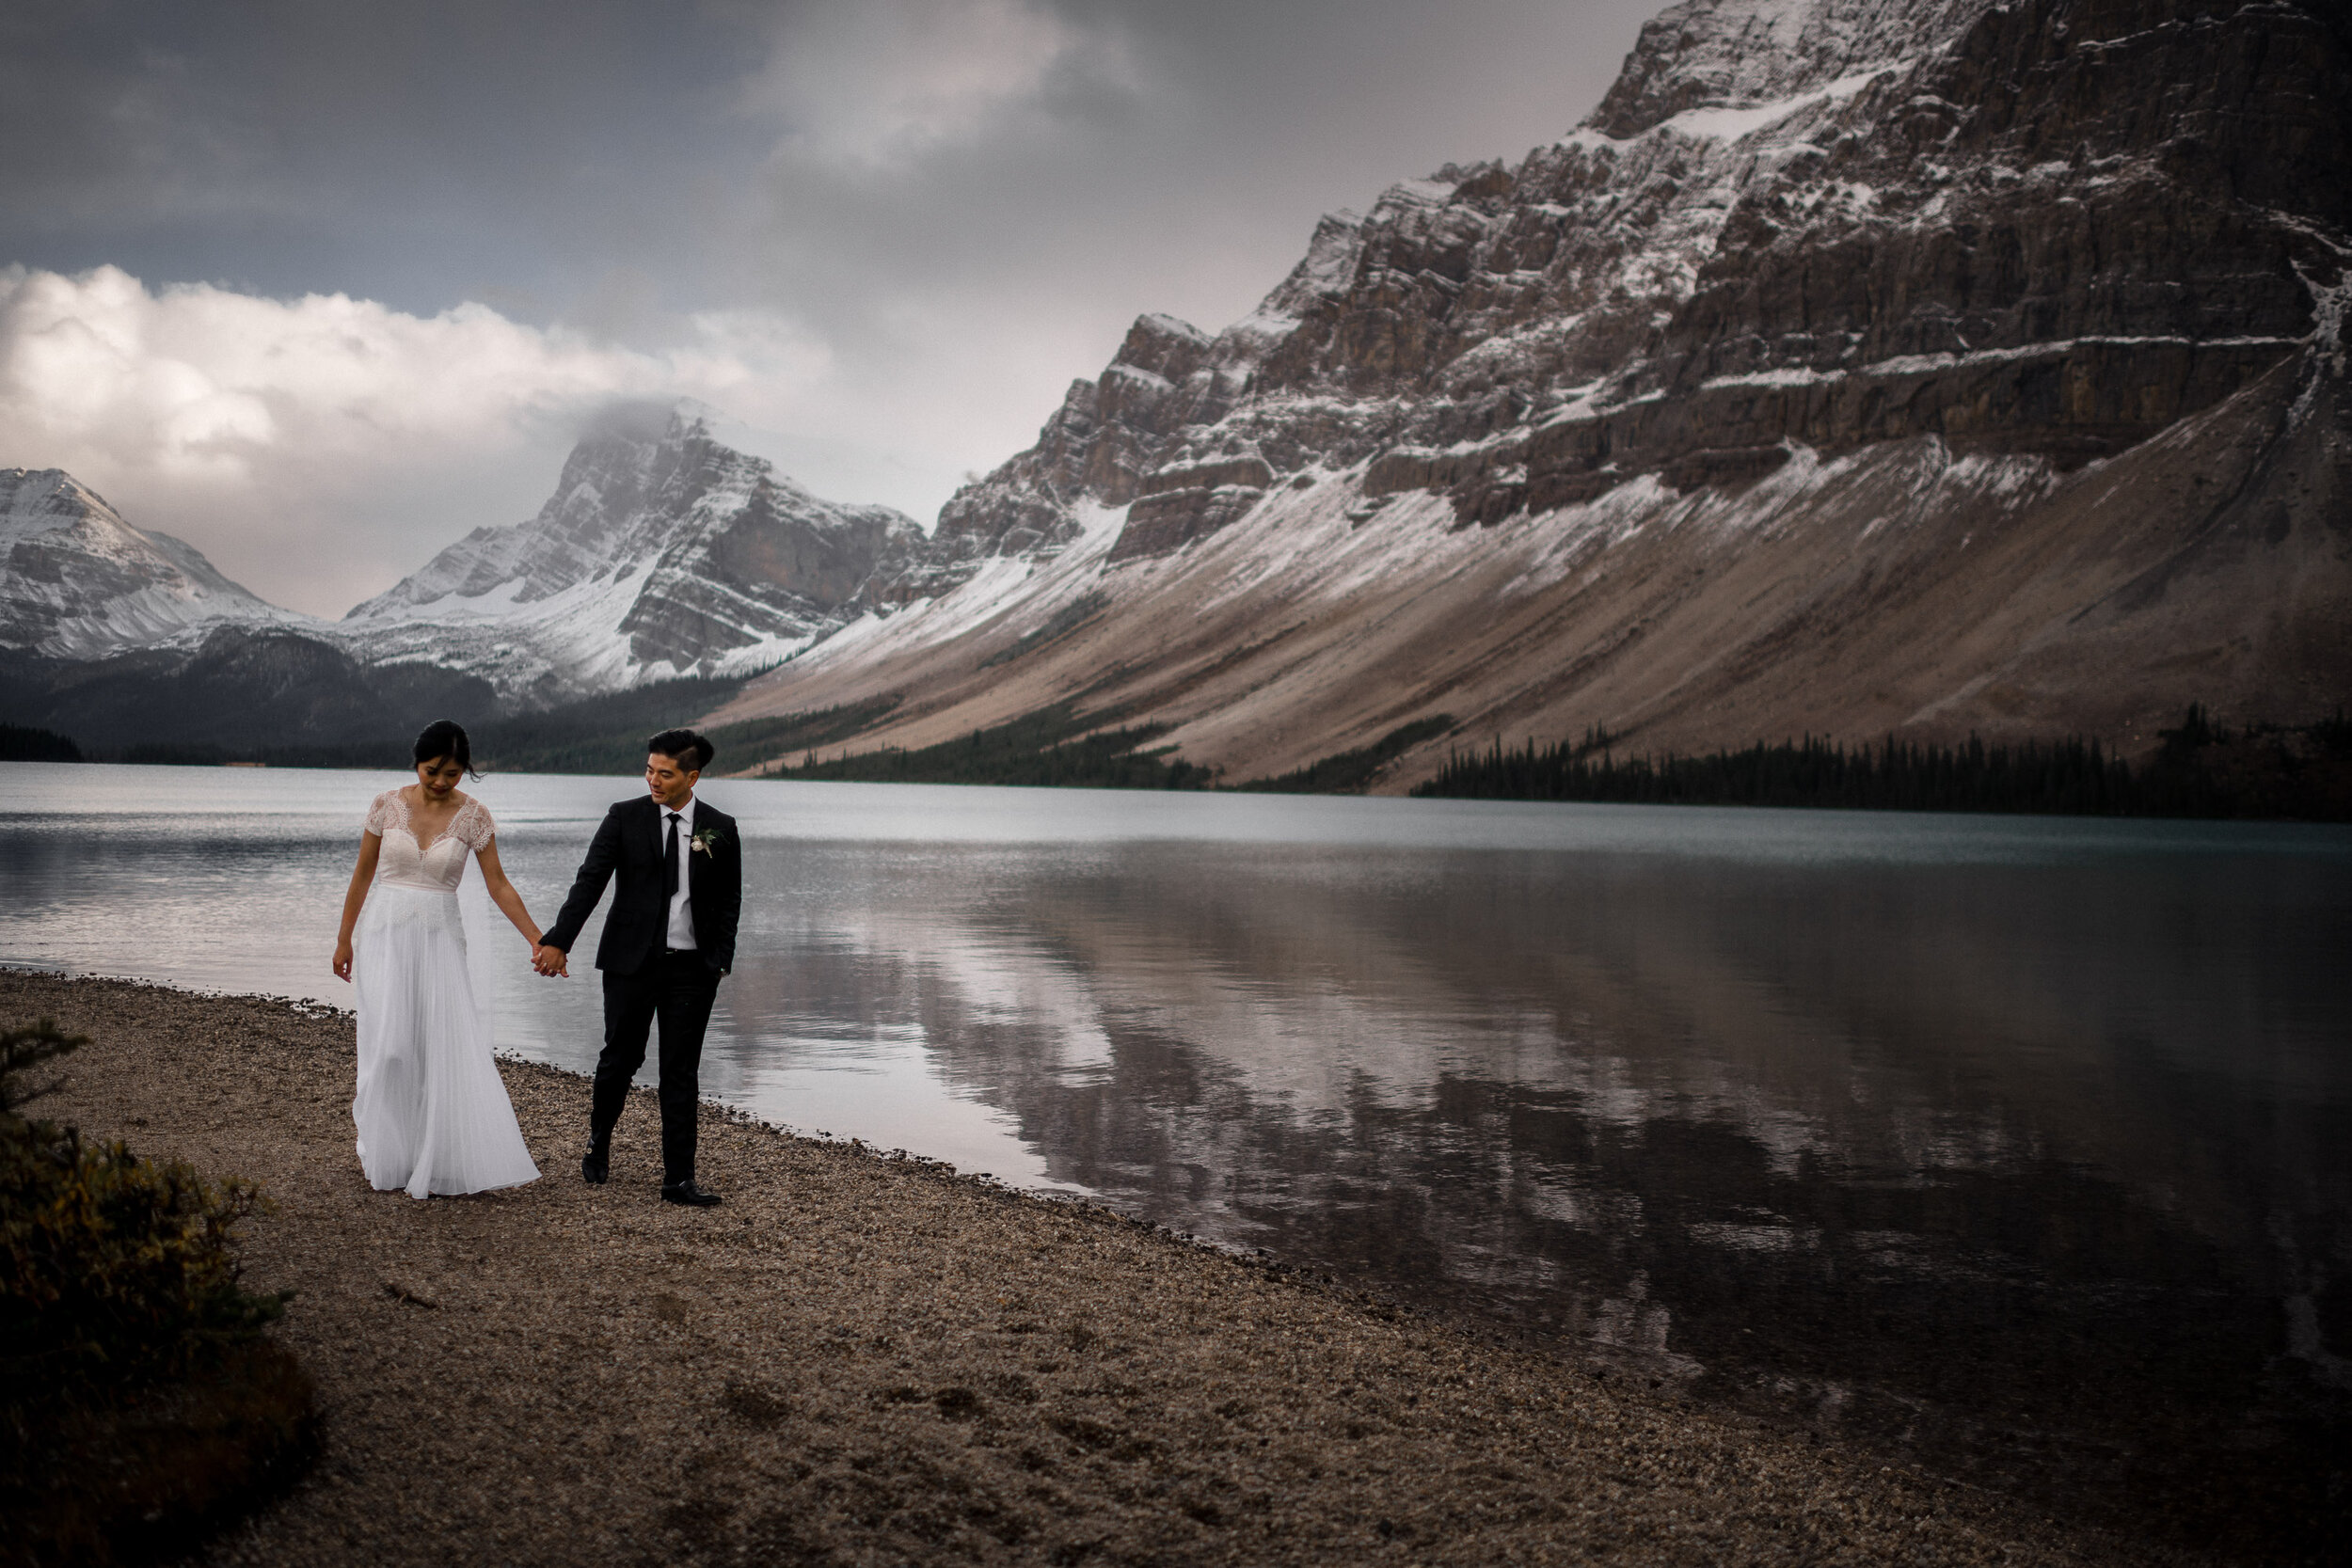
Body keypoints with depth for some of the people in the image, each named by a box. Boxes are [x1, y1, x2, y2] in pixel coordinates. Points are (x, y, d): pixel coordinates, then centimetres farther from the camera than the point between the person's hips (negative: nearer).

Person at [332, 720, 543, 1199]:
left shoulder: (473, 816, -2)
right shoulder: (387, 805, -1)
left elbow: (498, 884, 1)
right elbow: (363, 874, 8)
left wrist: (538, 940, -5)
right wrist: (345, 939, 11)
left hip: (439, 935, 0)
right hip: (385, 931, 0)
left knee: (450, 1046, -5)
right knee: (390, 1045, -5)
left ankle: (445, 1157, 5)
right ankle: (384, 1152, 17)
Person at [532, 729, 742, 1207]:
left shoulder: (720, 828, 3)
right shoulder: (625, 817, -1)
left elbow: (729, 901, 7)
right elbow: (589, 882, -5)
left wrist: (720, 961, -1)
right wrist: (558, 940, -14)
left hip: (692, 968, 1)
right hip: (631, 961, -1)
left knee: (682, 1072, 2)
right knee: (620, 1058, 7)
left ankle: (678, 1179, 7)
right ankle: (599, 1141, 35)